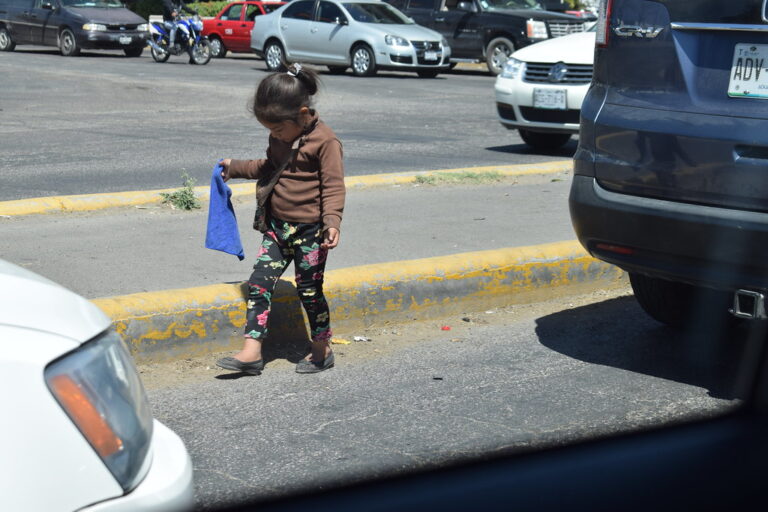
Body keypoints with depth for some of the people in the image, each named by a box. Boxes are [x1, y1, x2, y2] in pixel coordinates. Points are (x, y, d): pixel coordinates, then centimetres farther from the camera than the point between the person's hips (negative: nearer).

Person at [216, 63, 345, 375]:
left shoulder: (325, 141, -14)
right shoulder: (279, 138, 10)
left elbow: (333, 185, -17)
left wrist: (332, 221, -29)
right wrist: (235, 168, 27)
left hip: (309, 230, -7)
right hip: (277, 226, 7)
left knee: (309, 289, 3)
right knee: (259, 282, -1)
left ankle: (322, 350, 21)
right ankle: (251, 351, -1)